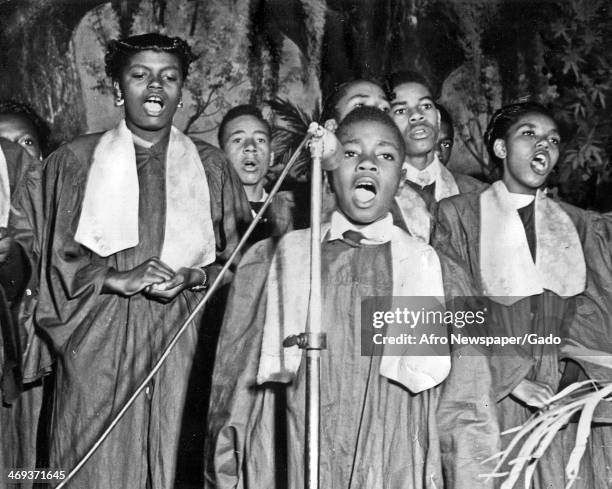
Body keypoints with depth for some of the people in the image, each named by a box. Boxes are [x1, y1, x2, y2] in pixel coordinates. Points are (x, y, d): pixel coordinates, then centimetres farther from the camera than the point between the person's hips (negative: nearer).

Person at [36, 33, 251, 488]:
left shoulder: (210, 167, 12)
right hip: (97, 343, -1)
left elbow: (236, 259, 9)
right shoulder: (75, 160, 9)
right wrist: (119, 279, -11)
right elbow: (56, 255, 4)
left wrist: (192, 277, -10)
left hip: (180, 338, 1)